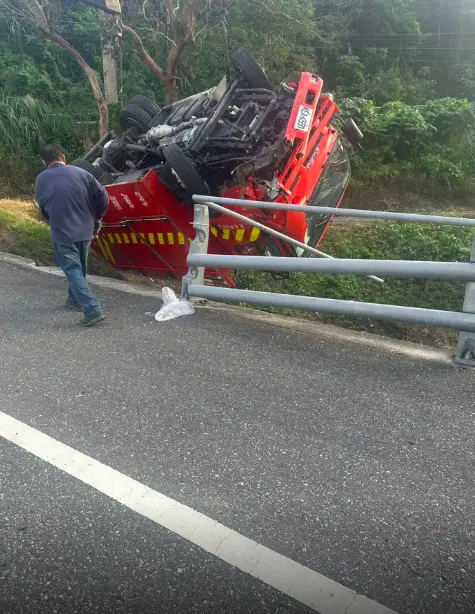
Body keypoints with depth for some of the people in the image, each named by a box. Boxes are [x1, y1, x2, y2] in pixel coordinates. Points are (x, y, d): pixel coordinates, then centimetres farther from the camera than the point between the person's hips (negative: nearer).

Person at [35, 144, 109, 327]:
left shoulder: (41, 179, 1)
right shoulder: (81, 173, -1)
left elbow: (43, 209, 8)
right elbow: (102, 196, -4)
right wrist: (97, 219, 11)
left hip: (62, 233, -3)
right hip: (85, 230, 3)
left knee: (73, 271, -1)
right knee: (79, 268, 21)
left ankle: (92, 310, -11)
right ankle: (75, 300, 36)